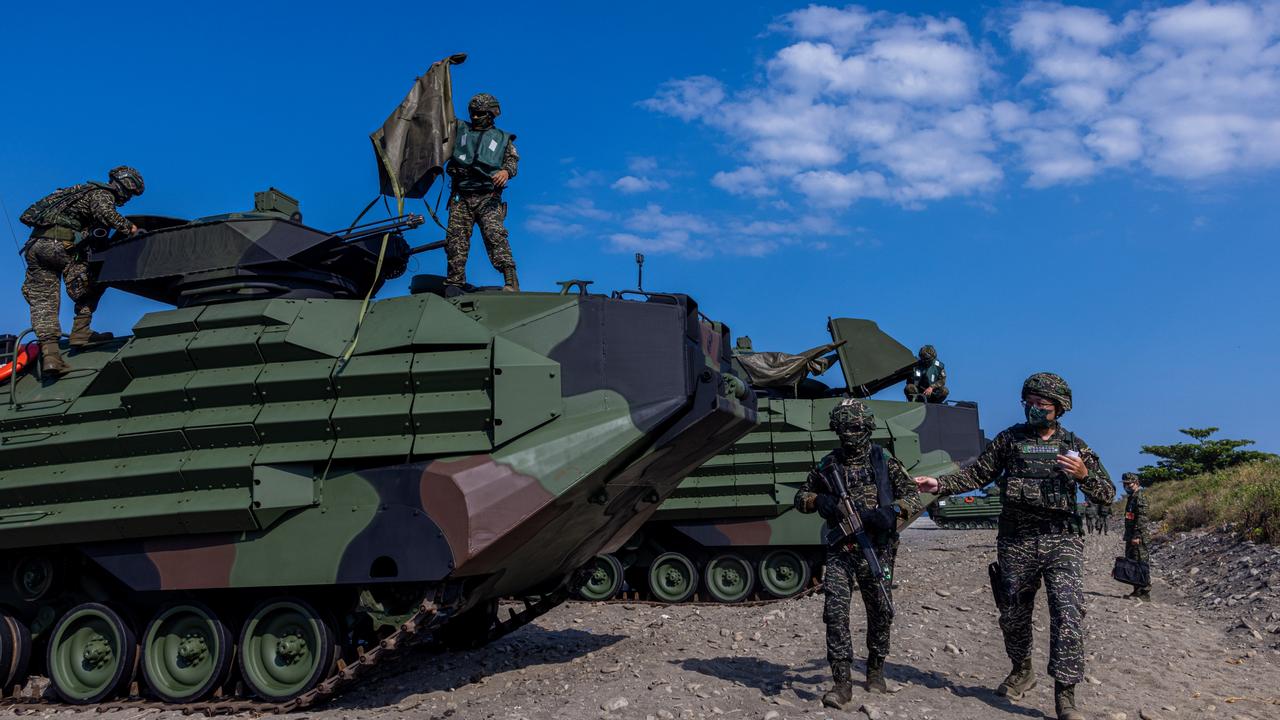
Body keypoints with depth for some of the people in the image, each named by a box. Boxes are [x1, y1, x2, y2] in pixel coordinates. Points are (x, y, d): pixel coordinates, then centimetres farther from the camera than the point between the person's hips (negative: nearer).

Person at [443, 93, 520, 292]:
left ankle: (511, 282, -27)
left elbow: (513, 160, 7)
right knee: (455, 239, -6)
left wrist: (506, 171, -16)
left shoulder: (503, 139, 18)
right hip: (461, 197, 3)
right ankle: (455, 282, -4)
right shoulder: (459, 130, 21)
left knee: (495, 236, -19)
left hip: (488, 198, -3)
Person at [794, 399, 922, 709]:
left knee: (880, 615, 10)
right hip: (840, 553, 0)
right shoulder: (827, 466, 5)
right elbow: (801, 497, 14)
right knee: (835, 613, -11)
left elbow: (913, 499, 0)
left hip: (877, 552, 0)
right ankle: (842, 684, -7)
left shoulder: (884, 462, 1)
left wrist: (890, 510, -20)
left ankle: (875, 671, 32)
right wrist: (819, 501, -9)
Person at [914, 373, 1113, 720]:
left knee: (1068, 614, -13)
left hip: (1062, 541, -1)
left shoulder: (1074, 446, 6)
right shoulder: (1009, 440, 7)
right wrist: (939, 484, -6)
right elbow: (976, 475, 7)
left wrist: (1084, 475, -13)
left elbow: (1107, 494, 6)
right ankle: (1021, 672, 35)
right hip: (1016, 542, 2)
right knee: (1013, 614, 12)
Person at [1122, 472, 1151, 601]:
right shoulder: (1131, 498, 18)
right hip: (1131, 538, 10)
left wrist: (1137, 536, -23)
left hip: (1139, 538, -10)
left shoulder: (1140, 497, -12)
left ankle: (1145, 593, -6)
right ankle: (1137, 591, 18)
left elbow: (1142, 518, -19)